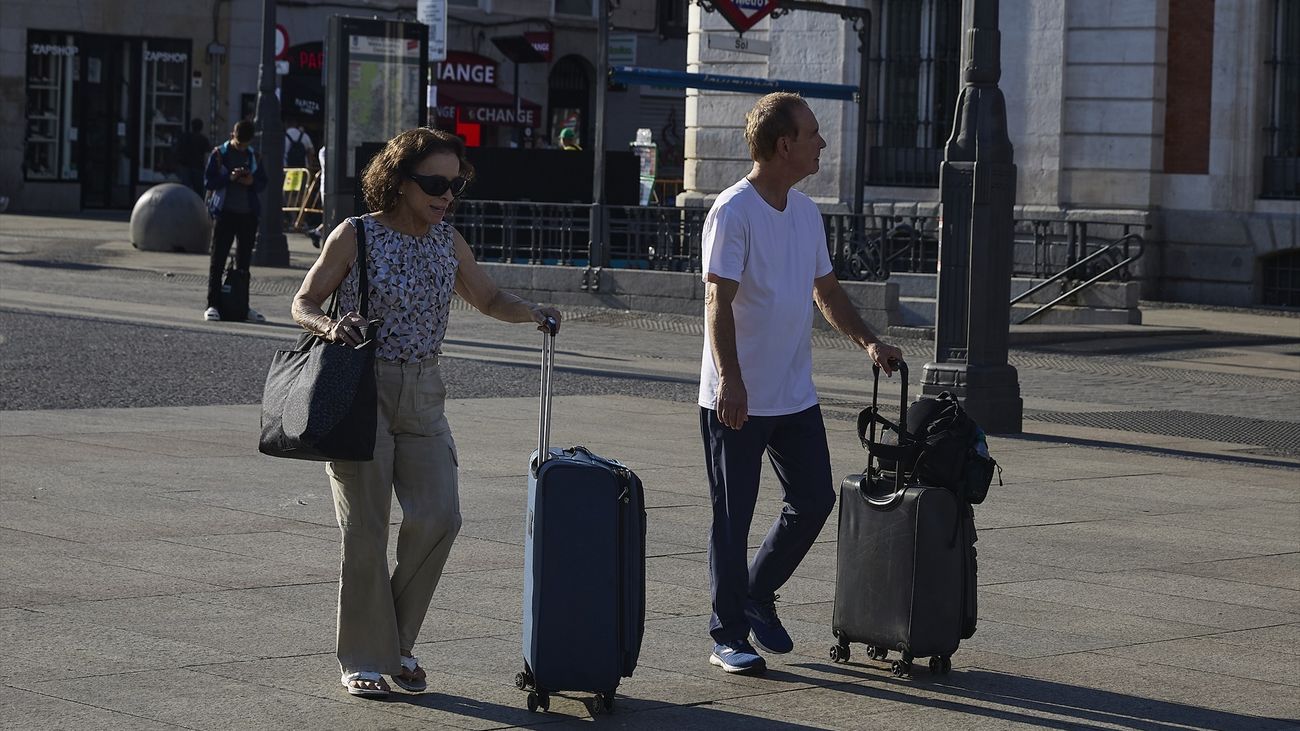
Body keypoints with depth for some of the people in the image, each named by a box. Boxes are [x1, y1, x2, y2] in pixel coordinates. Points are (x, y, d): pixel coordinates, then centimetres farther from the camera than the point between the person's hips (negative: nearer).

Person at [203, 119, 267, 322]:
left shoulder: (254, 156, 10)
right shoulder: (219, 153, 1)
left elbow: (263, 182, 13)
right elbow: (209, 181, -2)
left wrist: (252, 182, -9)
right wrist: (230, 178, -17)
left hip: (248, 214, 3)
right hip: (224, 212, -3)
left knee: (244, 261, 8)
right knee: (218, 260, -3)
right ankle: (213, 304, -1)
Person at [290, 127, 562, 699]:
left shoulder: (447, 242, 6)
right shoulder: (355, 236, -7)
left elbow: (488, 299, 18)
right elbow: (303, 303, 0)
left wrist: (532, 313, -3)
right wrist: (330, 326, -22)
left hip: (423, 394, 4)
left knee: (438, 517, -6)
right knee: (367, 529, -1)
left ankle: (399, 642, 13)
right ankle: (364, 659, 11)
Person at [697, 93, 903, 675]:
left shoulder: (806, 212, 11)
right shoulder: (733, 211, -14)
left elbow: (825, 289, 22)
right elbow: (718, 301, -19)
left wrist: (868, 342, 11)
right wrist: (730, 380, -27)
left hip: (796, 396, 7)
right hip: (737, 399, -7)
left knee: (813, 501, 9)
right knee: (733, 516, 1)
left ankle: (756, 594, 29)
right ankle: (728, 636, 11)